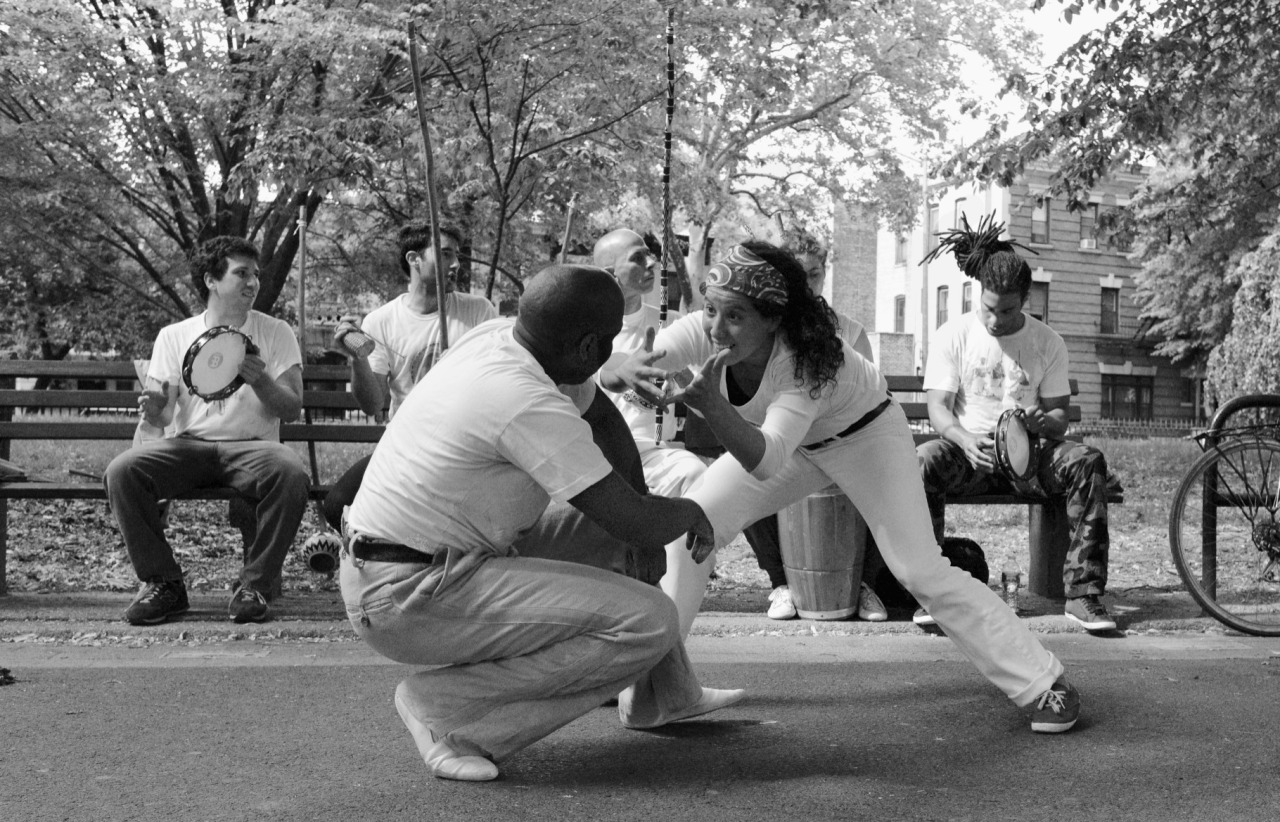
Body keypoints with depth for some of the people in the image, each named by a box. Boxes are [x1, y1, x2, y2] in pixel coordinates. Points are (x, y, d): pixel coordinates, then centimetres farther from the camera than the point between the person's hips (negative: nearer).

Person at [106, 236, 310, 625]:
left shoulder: (275, 333, 7)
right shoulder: (174, 336, 10)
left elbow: (292, 410, 1)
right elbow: (162, 417, 6)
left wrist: (260, 381, -19)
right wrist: (154, 409, -19)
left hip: (251, 446, -1)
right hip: (189, 445, 1)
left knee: (290, 472, -35)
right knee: (122, 470, -27)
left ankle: (255, 585, -17)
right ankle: (162, 583, -10)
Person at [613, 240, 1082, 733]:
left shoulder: (807, 358, -40)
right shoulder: (702, 334, -27)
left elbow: (765, 462, -50)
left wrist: (710, 404, -65)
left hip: (864, 434, -5)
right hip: (791, 440, 5)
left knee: (920, 570, -15)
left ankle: (1044, 684, -3)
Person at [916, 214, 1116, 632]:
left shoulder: (1048, 342, 6)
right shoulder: (952, 336, 2)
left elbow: (1060, 417, 5)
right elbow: (938, 409, -6)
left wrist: (1043, 422, -22)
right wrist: (965, 441, -28)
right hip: (969, 452, -1)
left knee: (1088, 461, -28)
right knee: (924, 460, -35)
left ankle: (1083, 593, -28)